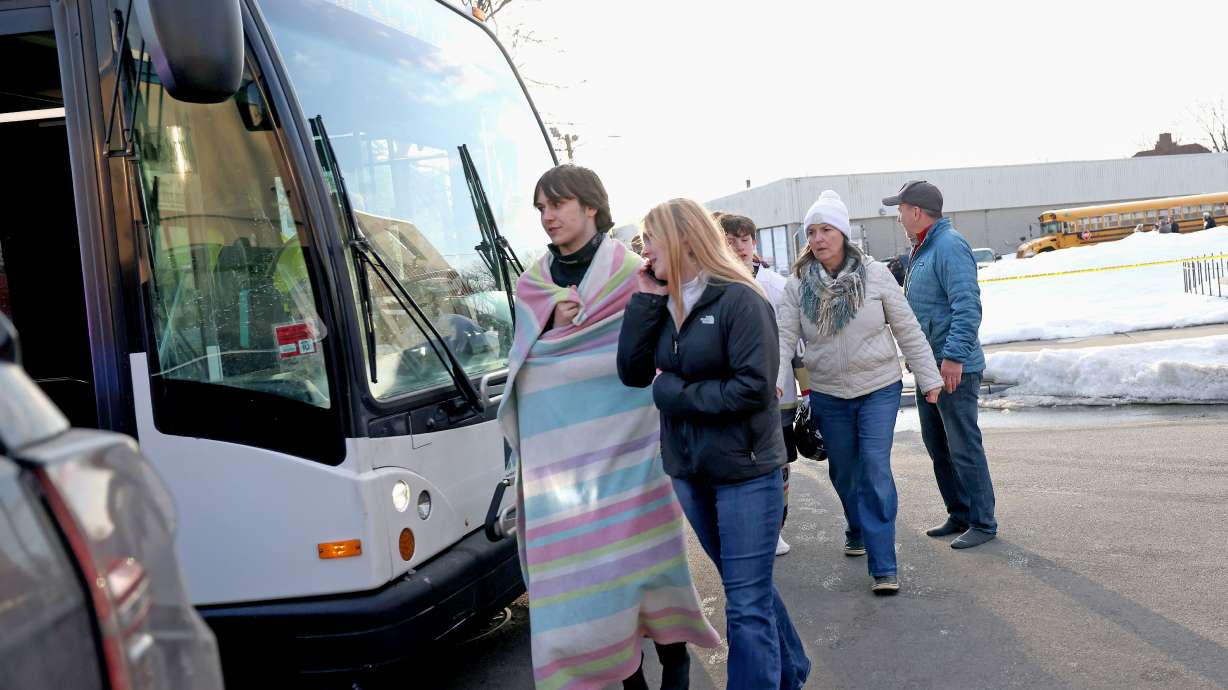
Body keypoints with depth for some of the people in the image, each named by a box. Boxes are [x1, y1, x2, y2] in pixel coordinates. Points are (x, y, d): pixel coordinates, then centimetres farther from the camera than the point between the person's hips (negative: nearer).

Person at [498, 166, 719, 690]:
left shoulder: (631, 274, 0)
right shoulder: (533, 286, 12)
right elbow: (522, 366, 12)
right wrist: (552, 322, -4)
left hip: (624, 445, -3)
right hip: (559, 448, 4)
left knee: (637, 548, -1)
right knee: (575, 557, 2)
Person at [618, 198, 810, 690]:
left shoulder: (738, 299, -14)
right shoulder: (663, 305, 6)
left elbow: (754, 387, -20)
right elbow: (633, 373, -2)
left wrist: (673, 392, -15)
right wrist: (645, 299, -7)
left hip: (745, 470, -7)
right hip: (689, 469, 7)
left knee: (746, 604, -2)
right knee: (750, 588, 22)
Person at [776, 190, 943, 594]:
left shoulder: (875, 274, -8)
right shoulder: (797, 285, -5)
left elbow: (907, 330, -3)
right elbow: (784, 336, -12)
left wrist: (929, 378, -2)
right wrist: (772, 380, -29)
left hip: (879, 389, -2)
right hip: (828, 394, 2)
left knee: (875, 469, -10)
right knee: (843, 470, 16)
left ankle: (884, 567, -7)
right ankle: (858, 531, 44)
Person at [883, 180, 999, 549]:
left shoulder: (950, 246, -16)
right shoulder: (922, 249, 15)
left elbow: (967, 306, -25)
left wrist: (954, 356, -28)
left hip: (954, 369, -10)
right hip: (928, 366, 10)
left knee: (964, 447, -3)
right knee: (936, 443, 16)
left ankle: (983, 522, 8)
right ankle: (959, 514, 27)